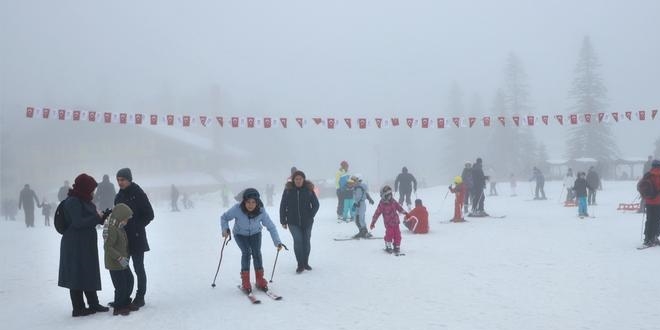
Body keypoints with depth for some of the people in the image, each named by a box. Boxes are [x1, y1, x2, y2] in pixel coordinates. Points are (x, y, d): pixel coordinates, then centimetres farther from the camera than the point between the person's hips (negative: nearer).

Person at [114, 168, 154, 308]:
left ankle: (140, 297, 9)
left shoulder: (138, 194, -8)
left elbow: (149, 215, -7)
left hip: (136, 238, -6)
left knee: (138, 267, 1)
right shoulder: (118, 196, 10)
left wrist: (137, 227, -12)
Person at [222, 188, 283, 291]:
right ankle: (245, 281, -10)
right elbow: (224, 217, -14)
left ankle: (260, 279, 0)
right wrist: (225, 229, -30)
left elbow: (271, 227, -21)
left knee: (257, 252, -16)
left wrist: (277, 242, -29)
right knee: (246, 252, -21)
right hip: (240, 234, -1)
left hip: (255, 233, 1)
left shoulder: (261, 211, -29)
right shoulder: (237, 209, -32)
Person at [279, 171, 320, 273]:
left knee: (306, 241, 9)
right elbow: (283, 206, 1)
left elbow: (316, 204, 3)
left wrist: (310, 216, -6)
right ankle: (300, 264, -4)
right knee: (297, 240, -13)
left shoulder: (308, 189, -3)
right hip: (293, 222, -1)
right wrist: (283, 221, 0)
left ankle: (305, 263, 27)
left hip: (307, 222, 1)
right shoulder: (288, 190, -4)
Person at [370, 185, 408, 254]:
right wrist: (373, 223, -10)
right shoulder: (382, 204, -10)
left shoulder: (393, 201, 4)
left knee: (397, 234, 4)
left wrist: (405, 212, 21)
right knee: (389, 234, -13)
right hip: (388, 223, -5)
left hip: (396, 222, 5)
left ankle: (397, 247, 19)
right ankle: (388, 247, 5)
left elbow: (399, 207, 20)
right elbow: (377, 213, -9)